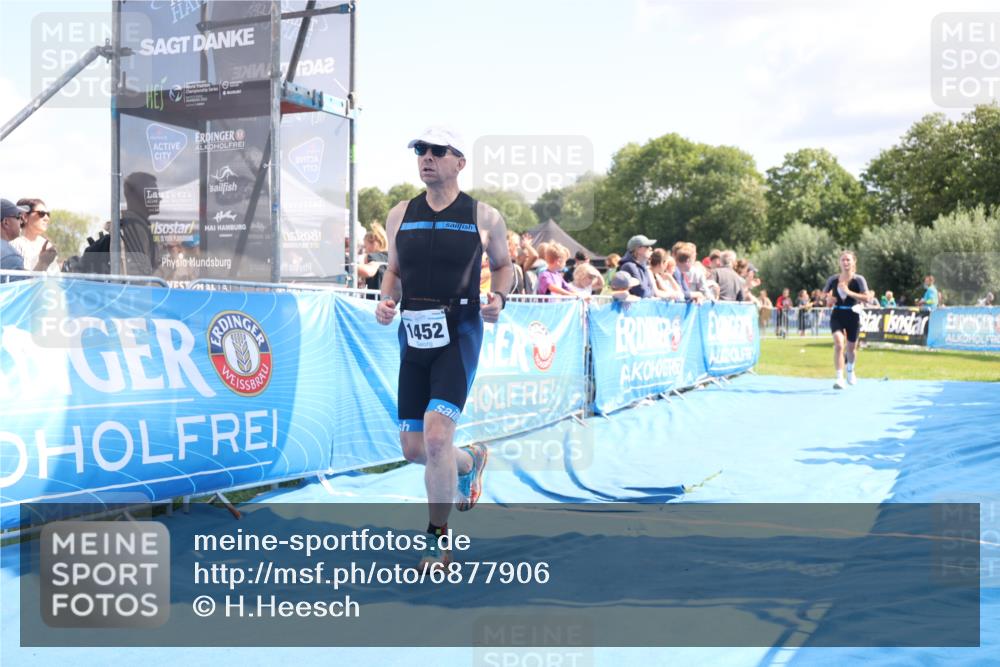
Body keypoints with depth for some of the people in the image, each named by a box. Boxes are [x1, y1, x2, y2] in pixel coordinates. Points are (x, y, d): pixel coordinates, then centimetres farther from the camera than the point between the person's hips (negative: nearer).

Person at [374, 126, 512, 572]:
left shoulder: (484, 217, -1)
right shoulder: (399, 216, 8)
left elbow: (503, 263, 13)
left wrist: (499, 298, -6)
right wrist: (387, 300, -2)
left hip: (459, 334, -4)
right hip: (413, 335, 5)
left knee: (436, 433, -20)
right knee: (413, 448, 8)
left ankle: (437, 540, -1)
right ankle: (470, 461, 43)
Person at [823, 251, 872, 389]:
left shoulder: (858, 279, -7)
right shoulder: (833, 279, 0)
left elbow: (866, 298, -16)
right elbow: (824, 294, 15)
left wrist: (849, 292, -26)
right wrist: (828, 299, -8)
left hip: (852, 316, 0)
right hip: (837, 316, 0)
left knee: (851, 348, 14)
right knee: (838, 344, -21)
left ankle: (850, 370, 48)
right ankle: (840, 378, -19)